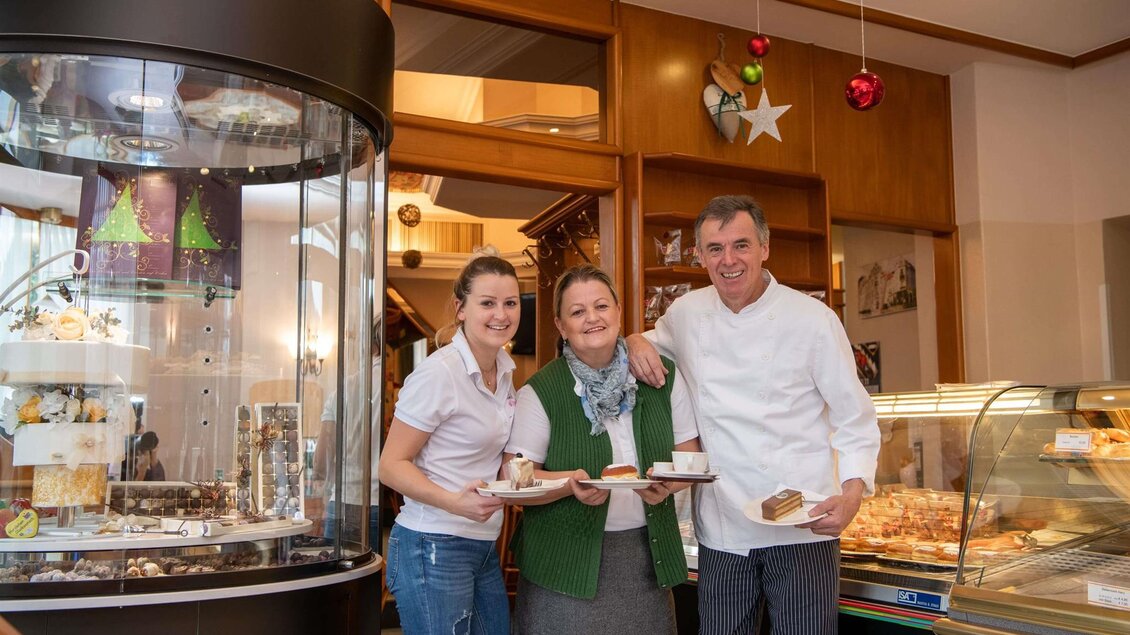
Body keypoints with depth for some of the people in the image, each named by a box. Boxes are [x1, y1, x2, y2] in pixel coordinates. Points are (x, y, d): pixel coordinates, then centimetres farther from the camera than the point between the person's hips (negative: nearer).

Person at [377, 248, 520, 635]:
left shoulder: (505, 369, 8)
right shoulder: (439, 372, -16)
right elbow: (392, 465, -15)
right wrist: (453, 501, -28)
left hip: (485, 548, 8)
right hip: (433, 548, -8)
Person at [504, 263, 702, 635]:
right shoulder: (540, 393, -7)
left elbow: (689, 455, 8)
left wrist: (668, 482, -13)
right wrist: (571, 483, -24)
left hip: (648, 560, 3)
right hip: (567, 565, -2)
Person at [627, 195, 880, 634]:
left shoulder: (813, 319, -6)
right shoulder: (686, 314, 3)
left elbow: (855, 420, -2)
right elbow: (658, 343, 26)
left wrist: (852, 492, -18)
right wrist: (637, 342, 2)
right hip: (721, 530, 3)